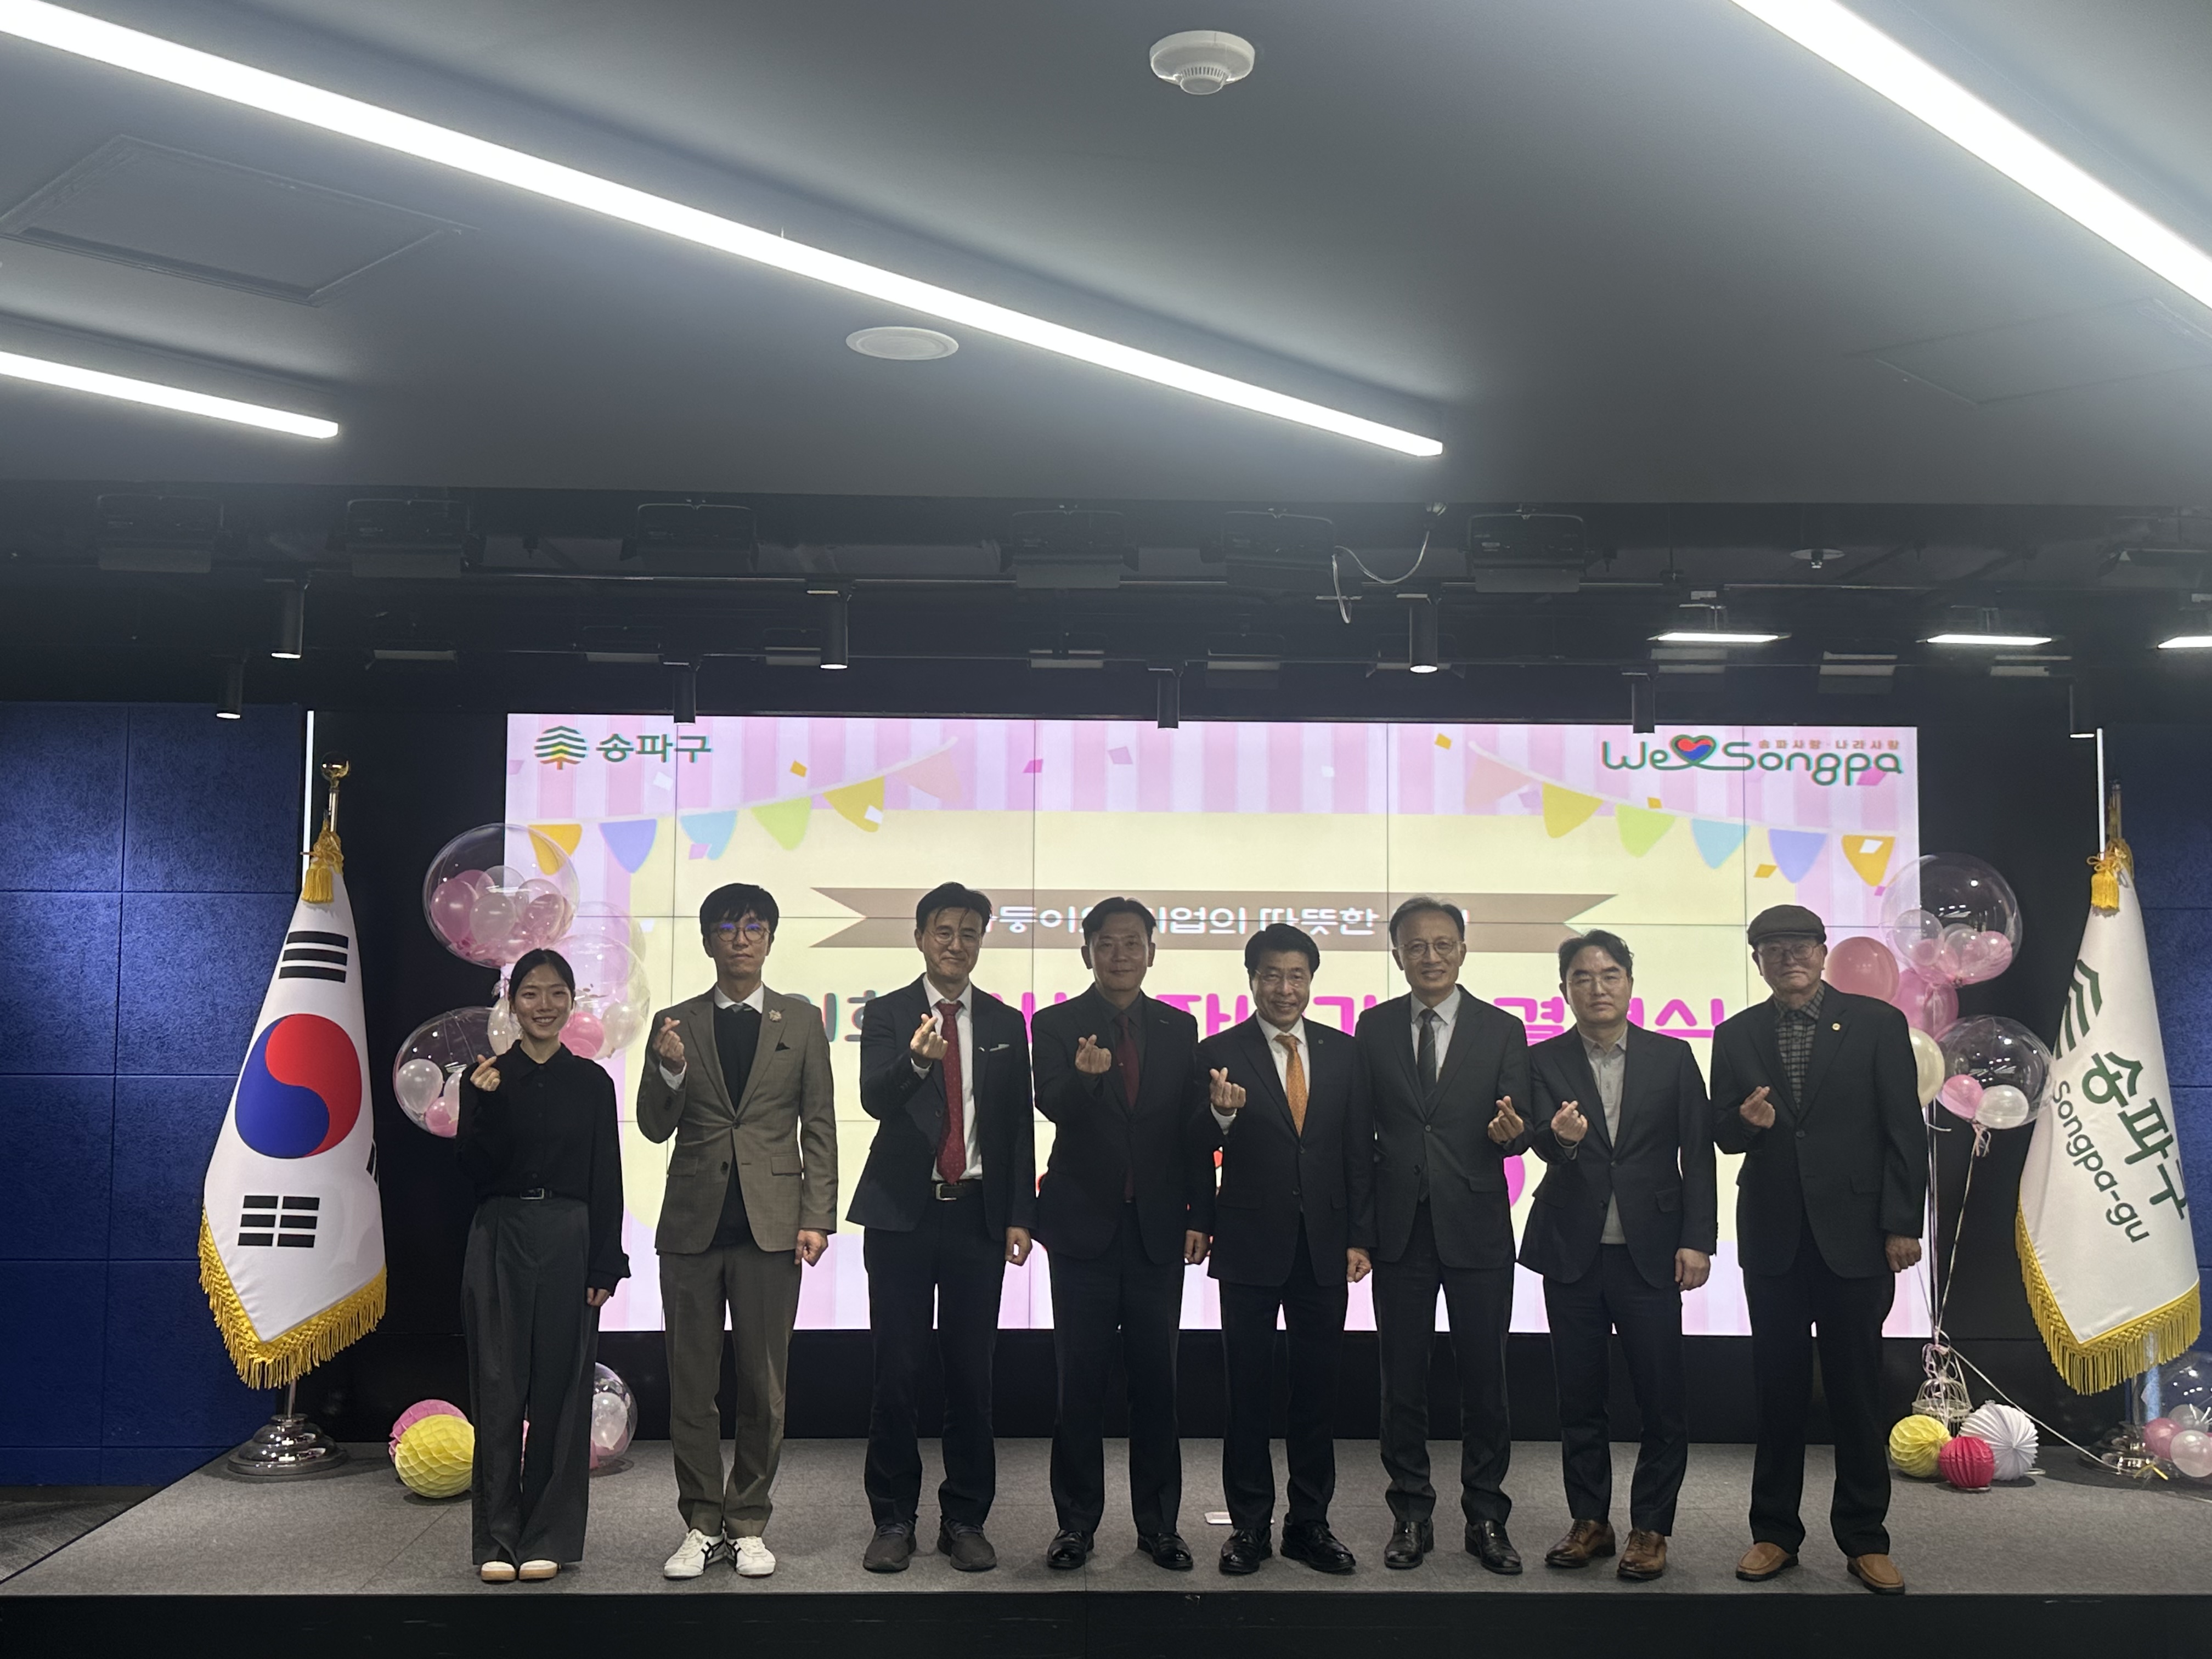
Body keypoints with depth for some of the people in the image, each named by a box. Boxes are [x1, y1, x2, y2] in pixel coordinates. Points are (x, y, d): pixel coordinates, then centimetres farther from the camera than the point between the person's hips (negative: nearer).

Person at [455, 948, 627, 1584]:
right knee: (498, 1389, 2)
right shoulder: (486, 1078, 2)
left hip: (568, 1244, 0)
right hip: (500, 1242, 0)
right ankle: (497, 1537, 12)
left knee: (560, 1389, 4)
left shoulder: (591, 1083, 3)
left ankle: (548, 1536, 14)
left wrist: (604, 1268, -3)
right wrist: (484, 1103, -18)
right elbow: (475, 1172, -4)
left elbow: (606, 1181, 2)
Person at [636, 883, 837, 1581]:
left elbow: (819, 1127, 5)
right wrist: (669, 1070, -15)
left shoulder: (800, 1021, 6)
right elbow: (655, 1127, 5)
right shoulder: (676, 1024, 7)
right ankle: (702, 1524, 17)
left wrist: (817, 1218, -4)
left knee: (763, 1387, 4)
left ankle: (748, 1524, 16)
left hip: (770, 1226, -1)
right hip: (693, 1226, 1)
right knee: (692, 1386, 6)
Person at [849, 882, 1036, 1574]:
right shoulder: (887, 1014, 2)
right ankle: (894, 1520, 13)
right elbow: (875, 1099, -14)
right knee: (895, 1370, 2)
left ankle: (965, 1519, 15)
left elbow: (1019, 1126, 8)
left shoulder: (1006, 1024, 9)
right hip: (902, 1212, -1)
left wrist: (1020, 1216, 0)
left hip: (978, 1213, 2)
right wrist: (917, 1061, -35)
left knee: (972, 1372, 5)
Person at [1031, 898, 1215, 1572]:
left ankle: (1158, 1522, 17)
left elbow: (1196, 1129, 7)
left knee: (1156, 1379, 7)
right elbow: (1052, 1105, -16)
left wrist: (1199, 1216, 1)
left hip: (1158, 1230, 2)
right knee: (1081, 1379, 4)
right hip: (1084, 1226, -2)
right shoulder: (1056, 1025, 0)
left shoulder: (1179, 1029, 7)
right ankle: (1076, 1521, 15)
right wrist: (1085, 1076, -37)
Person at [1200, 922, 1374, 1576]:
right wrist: (1222, 1115, -30)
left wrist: (1360, 1238, 0)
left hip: (1325, 1246, 2)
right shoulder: (1219, 1054, -3)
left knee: (1317, 1389, 9)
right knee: (1248, 1389, 6)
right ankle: (1250, 1525, 16)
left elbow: (1360, 1151, 6)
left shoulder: (1345, 1052, 5)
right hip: (1250, 1245, -2)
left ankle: (1310, 1523, 19)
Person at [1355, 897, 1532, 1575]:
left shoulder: (1503, 1030, 2)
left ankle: (1485, 1518, 17)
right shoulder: (1374, 1027, 5)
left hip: (1476, 1226, -1)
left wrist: (1511, 1131, -24)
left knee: (1484, 1377, 4)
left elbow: (1518, 1130, -1)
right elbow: (1362, 1124, 4)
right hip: (1399, 1228, 1)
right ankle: (1411, 1515, 20)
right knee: (1402, 1378, 8)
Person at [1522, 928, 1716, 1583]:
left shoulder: (1672, 1057, 4)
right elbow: (1542, 1142, -9)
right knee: (1580, 1398, 9)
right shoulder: (1544, 1061, 4)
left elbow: (1698, 1155, 3)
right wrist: (1561, 1136, -32)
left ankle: (1650, 1529, 12)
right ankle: (1590, 1522, 21)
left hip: (1649, 1252, -1)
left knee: (1662, 1400, -1)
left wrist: (1697, 1240, -5)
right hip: (1572, 1253, 1)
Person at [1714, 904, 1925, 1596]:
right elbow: (1721, 1134, 8)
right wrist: (1745, 1120, -15)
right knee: (1778, 1388, 8)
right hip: (1772, 1235, 2)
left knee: (1857, 1389, 4)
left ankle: (1865, 1540, 15)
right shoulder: (1736, 1036, 8)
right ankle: (1775, 1533, 17)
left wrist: (1903, 1224, -7)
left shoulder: (1876, 1022, 0)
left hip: (1855, 1234, -2)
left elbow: (1905, 1129, -2)